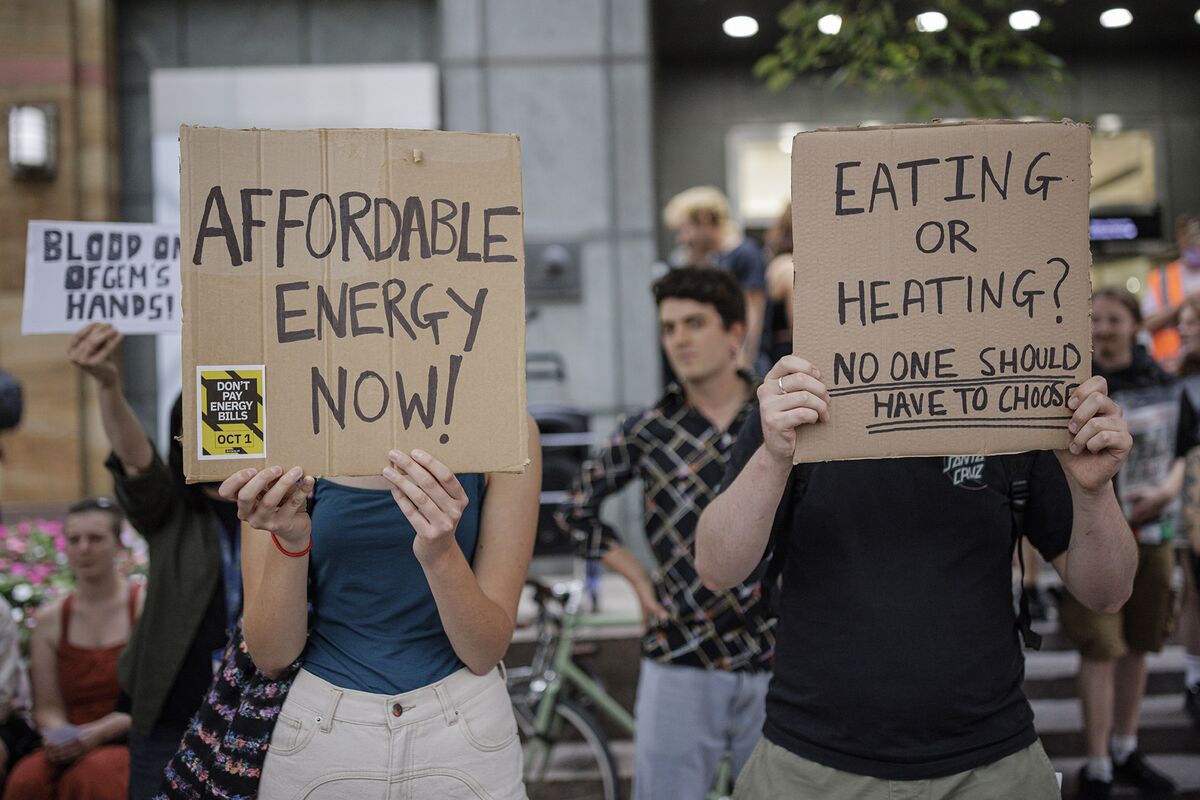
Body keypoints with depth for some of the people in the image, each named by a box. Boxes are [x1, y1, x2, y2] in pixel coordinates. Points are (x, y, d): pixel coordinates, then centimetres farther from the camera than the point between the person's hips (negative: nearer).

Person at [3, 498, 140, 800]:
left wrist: (96, 733, -14)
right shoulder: (50, 619, 13)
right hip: (72, 749, 3)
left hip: (135, 742, -3)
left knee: (93, 774, -37)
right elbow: (48, 707, 12)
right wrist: (59, 736, -10)